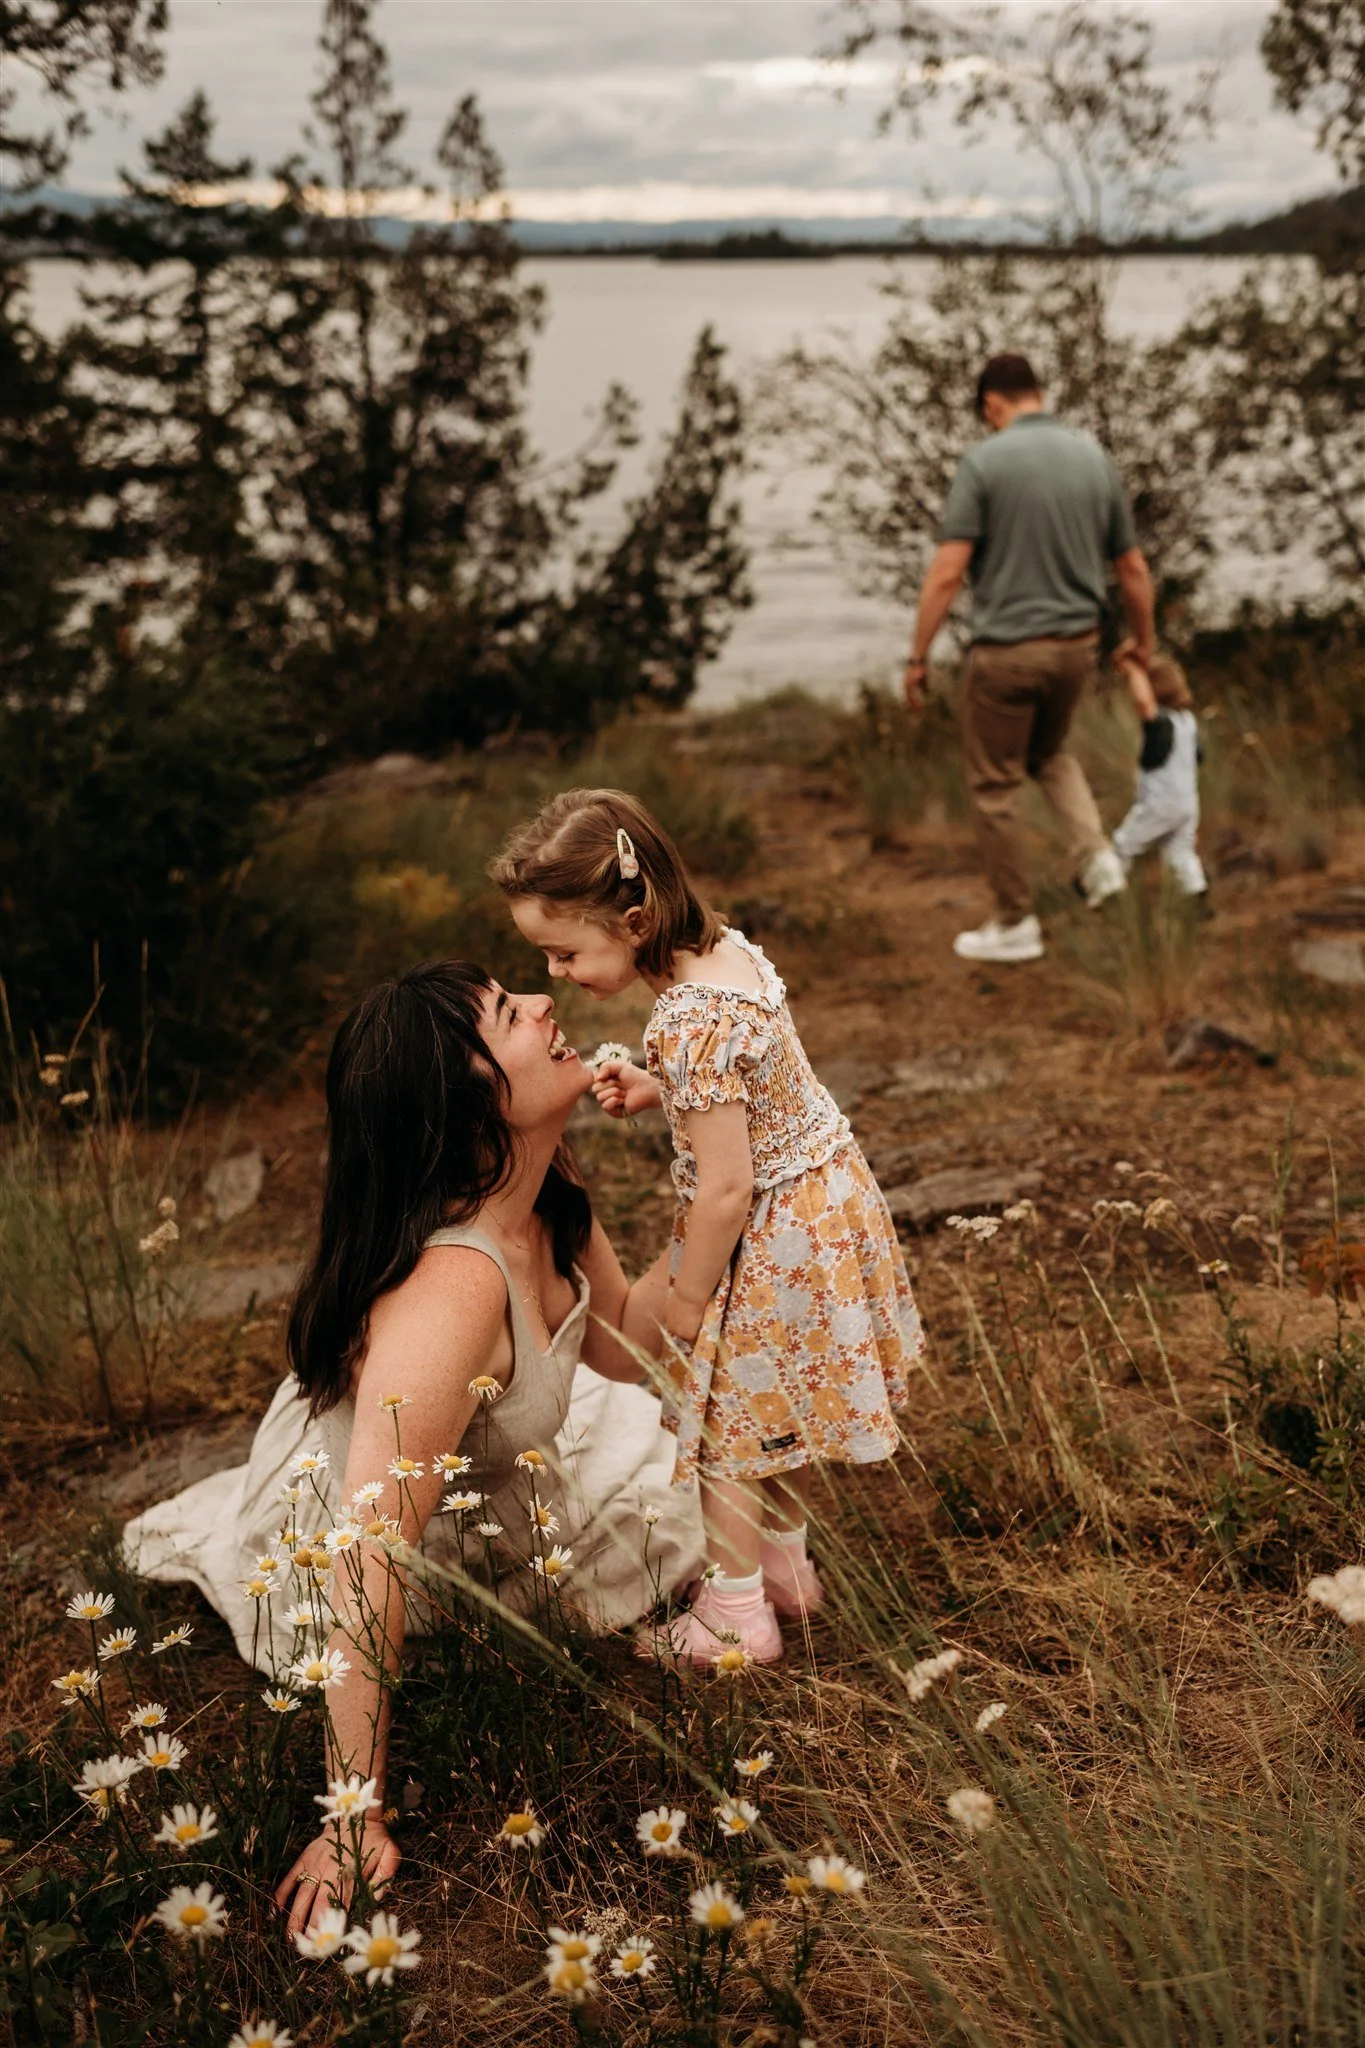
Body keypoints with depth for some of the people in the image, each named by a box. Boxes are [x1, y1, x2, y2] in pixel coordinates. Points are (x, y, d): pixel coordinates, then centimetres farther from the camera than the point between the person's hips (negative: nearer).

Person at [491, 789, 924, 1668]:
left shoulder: (688, 1026, -32)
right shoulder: (729, 948, -5)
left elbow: (726, 1191, -28)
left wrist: (683, 1302, -14)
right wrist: (654, 1091, -2)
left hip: (769, 1240, -9)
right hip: (826, 1196, 9)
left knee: (726, 1424, 11)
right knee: (775, 1407, 25)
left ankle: (738, 1614, 27)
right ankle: (787, 1566, 44)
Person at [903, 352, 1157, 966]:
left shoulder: (983, 461, -11)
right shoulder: (1095, 459, 4)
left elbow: (947, 572, -17)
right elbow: (1133, 569, 8)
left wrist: (917, 657, -9)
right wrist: (1144, 643, 23)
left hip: (1006, 650, -5)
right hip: (1076, 644, 5)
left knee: (994, 786, 10)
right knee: (1049, 753, 31)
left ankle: (1015, 924, 17)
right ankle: (1093, 853, 10)